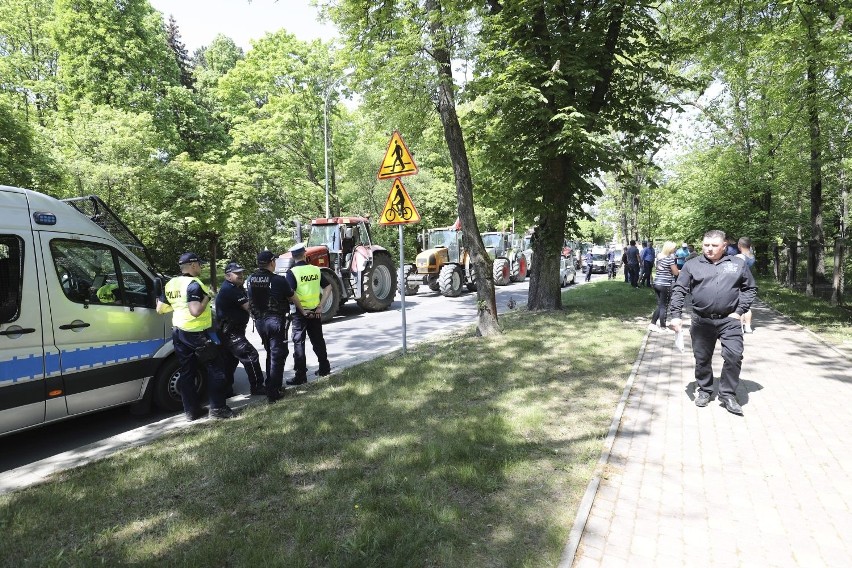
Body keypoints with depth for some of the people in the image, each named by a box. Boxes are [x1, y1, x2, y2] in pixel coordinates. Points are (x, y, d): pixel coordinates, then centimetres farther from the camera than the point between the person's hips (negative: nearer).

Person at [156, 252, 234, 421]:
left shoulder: (170, 284, 8)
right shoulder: (193, 284, -17)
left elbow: (160, 309, 12)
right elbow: (196, 311, -27)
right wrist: (207, 296, -15)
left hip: (179, 332, 8)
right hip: (197, 333, -8)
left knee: (187, 372, 12)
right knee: (216, 369, 1)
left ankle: (191, 410, 16)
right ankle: (217, 408, 2)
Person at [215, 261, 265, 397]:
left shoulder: (237, 287, 15)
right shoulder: (229, 290, -19)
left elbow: (246, 305, 7)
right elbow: (248, 307, -21)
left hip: (227, 332, 11)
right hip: (231, 333, -11)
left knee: (230, 361, 16)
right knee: (250, 355, -10)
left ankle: (226, 390, 24)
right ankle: (257, 387, -3)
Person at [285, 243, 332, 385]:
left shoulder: (292, 272, -10)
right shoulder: (316, 269, 3)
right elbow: (328, 288, 3)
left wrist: (302, 310, -14)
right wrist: (320, 306, 2)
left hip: (300, 312, -4)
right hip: (315, 312, 4)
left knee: (298, 343, 3)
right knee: (318, 340, 17)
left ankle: (301, 376, 4)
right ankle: (324, 369, 28)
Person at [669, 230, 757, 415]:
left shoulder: (738, 264, 7)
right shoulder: (692, 265, 5)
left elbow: (750, 288, 12)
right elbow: (679, 290, 3)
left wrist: (739, 311, 0)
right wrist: (675, 315, -6)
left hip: (729, 320, 0)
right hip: (701, 321, 1)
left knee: (734, 356, -10)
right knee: (702, 358, 9)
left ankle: (728, 394, 7)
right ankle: (704, 390, 28)